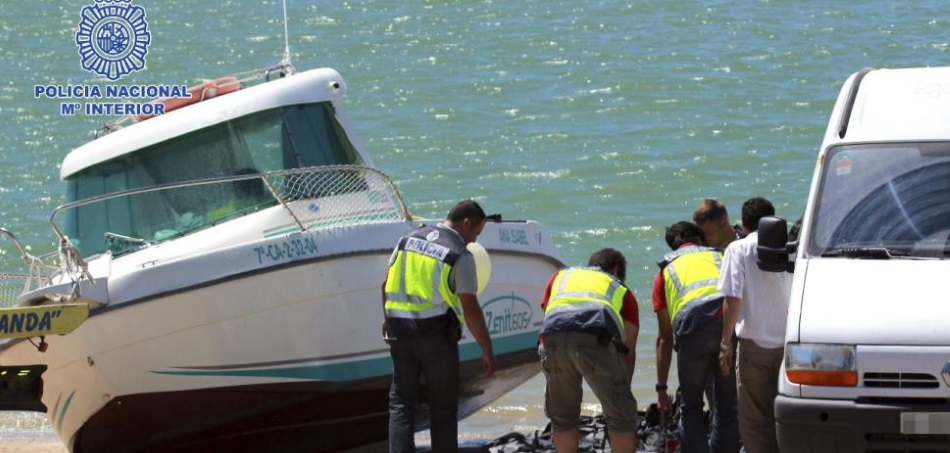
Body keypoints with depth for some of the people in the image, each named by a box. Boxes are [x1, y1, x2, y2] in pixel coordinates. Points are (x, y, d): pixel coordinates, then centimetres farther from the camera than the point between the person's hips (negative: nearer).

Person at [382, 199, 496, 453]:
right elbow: (470, 308, -12)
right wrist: (487, 351, -7)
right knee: (443, 405, 7)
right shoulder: (461, 256, -9)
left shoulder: (409, 239, 8)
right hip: (437, 335, -4)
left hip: (400, 332, 4)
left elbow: (387, 285, 14)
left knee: (401, 403, 8)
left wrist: (388, 319, 29)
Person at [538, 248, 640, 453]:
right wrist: (622, 388, 46)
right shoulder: (622, 290, 34)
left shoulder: (560, 276, 39)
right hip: (595, 337, -2)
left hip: (553, 336, 2)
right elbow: (629, 352, 35)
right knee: (621, 413, 13)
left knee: (561, 415, 22)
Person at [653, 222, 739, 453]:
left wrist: (662, 388, 29)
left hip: (692, 324, -1)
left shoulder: (666, 270, 28)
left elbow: (665, 338, 26)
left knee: (691, 407, 13)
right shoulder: (720, 255, 32)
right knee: (728, 406, 14)